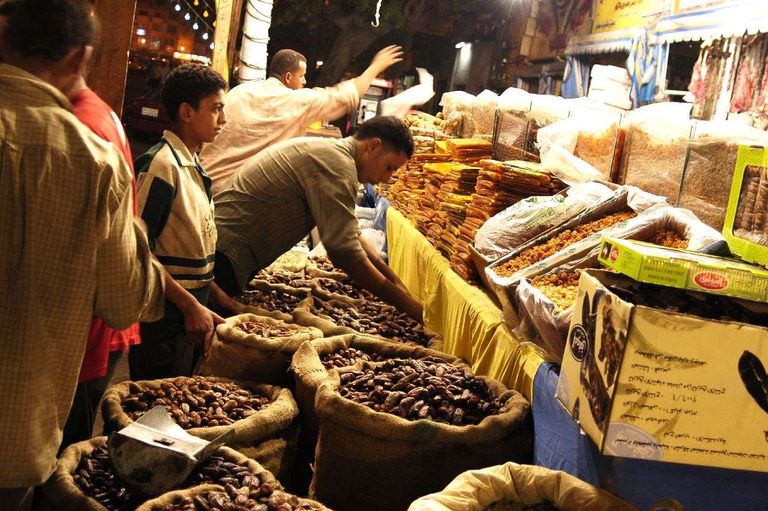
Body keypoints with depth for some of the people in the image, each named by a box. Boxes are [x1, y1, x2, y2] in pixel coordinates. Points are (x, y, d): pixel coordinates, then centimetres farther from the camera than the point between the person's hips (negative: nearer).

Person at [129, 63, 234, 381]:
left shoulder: (192, 165, 11)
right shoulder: (162, 164, -16)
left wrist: (219, 299, 11)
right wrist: (190, 306, -20)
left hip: (191, 312, 9)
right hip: (163, 317, -9)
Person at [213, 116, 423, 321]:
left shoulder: (327, 151, 13)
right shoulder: (337, 164, -19)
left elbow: (349, 235, 16)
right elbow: (345, 251, -27)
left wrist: (395, 281, 8)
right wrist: (409, 305, -21)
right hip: (224, 257, -10)